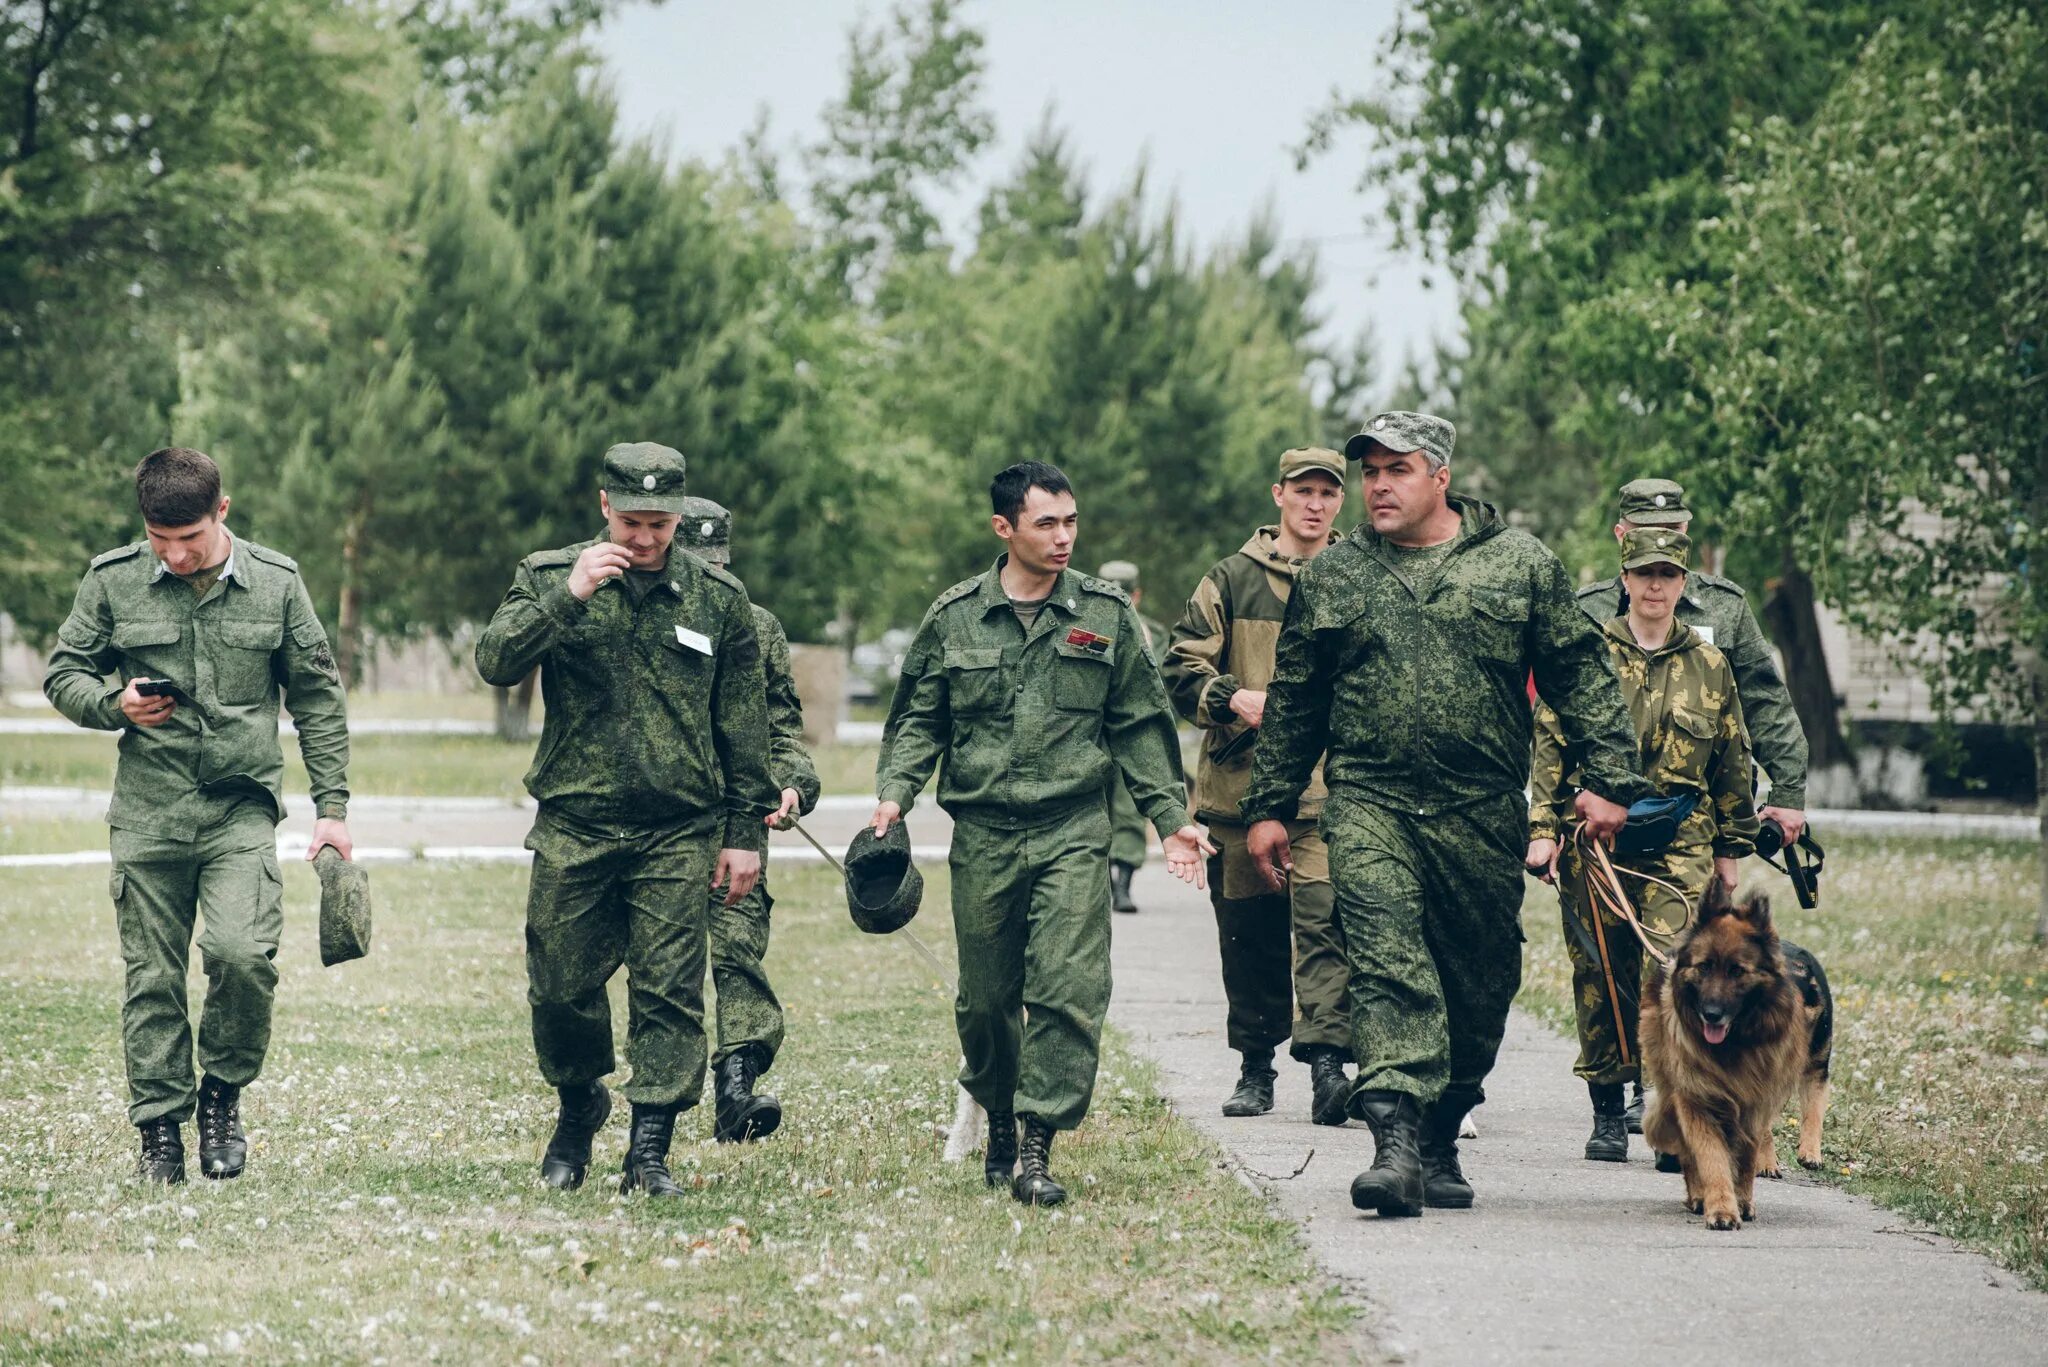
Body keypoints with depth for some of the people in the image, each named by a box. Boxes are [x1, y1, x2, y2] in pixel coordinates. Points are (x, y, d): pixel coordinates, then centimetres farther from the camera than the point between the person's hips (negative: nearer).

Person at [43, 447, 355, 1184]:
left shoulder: (276, 583, 0)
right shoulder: (113, 582, 0)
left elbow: (318, 700, 7)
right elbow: (63, 673, 9)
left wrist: (332, 805, 3)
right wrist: (115, 705, -12)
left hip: (243, 808, -1)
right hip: (147, 812, 1)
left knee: (242, 952, -19)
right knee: (152, 977, 3)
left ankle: (223, 1092, 4)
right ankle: (159, 1130, 14)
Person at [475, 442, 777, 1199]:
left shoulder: (717, 597, 5)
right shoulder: (550, 576, 3)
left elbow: (744, 727, 9)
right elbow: (495, 661, -12)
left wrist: (746, 831, 7)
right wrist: (568, 597, -22)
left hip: (679, 832, 0)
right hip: (573, 828, 0)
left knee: (668, 993, -5)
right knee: (561, 986, 5)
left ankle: (650, 1149, 0)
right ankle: (578, 1107, 30)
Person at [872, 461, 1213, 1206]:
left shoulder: (1107, 614, 6)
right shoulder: (955, 616, 5)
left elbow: (1141, 726, 11)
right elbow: (920, 719, 11)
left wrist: (1172, 820, 7)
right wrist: (894, 793, -5)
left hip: (1074, 830, -1)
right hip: (982, 834, 1)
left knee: (1069, 987, -14)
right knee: (985, 996, 8)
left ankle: (1038, 1148, -12)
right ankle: (999, 1120, 31)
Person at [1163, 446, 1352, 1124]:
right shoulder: (1231, 580, 9)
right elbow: (1182, 667, 6)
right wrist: (1235, 700, -11)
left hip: (1328, 789, -1)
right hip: (1240, 781, 1)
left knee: (1323, 922, -15)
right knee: (1249, 932, 8)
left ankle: (1326, 1061, -21)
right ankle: (1255, 1066, 19)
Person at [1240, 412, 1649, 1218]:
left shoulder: (1522, 566, 5)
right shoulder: (1330, 577, 10)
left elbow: (1583, 677, 6)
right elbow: (1291, 703, 16)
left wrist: (1609, 780, -3)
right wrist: (1268, 807, 14)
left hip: (1484, 816, 1)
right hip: (1369, 805, -1)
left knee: (1479, 984, 6)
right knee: (1387, 967, -17)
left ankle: (1440, 1142, 21)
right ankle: (1397, 1143, -26)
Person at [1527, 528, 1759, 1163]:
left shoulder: (1709, 665, 10)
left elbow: (1732, 763, 16)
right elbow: (1550, 744, 4)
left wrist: (1730, 849, 16)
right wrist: (1543, 828, -5)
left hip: (1679, 847, 0)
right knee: (1600, 980, 5)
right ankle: (1608, 1115, 16)